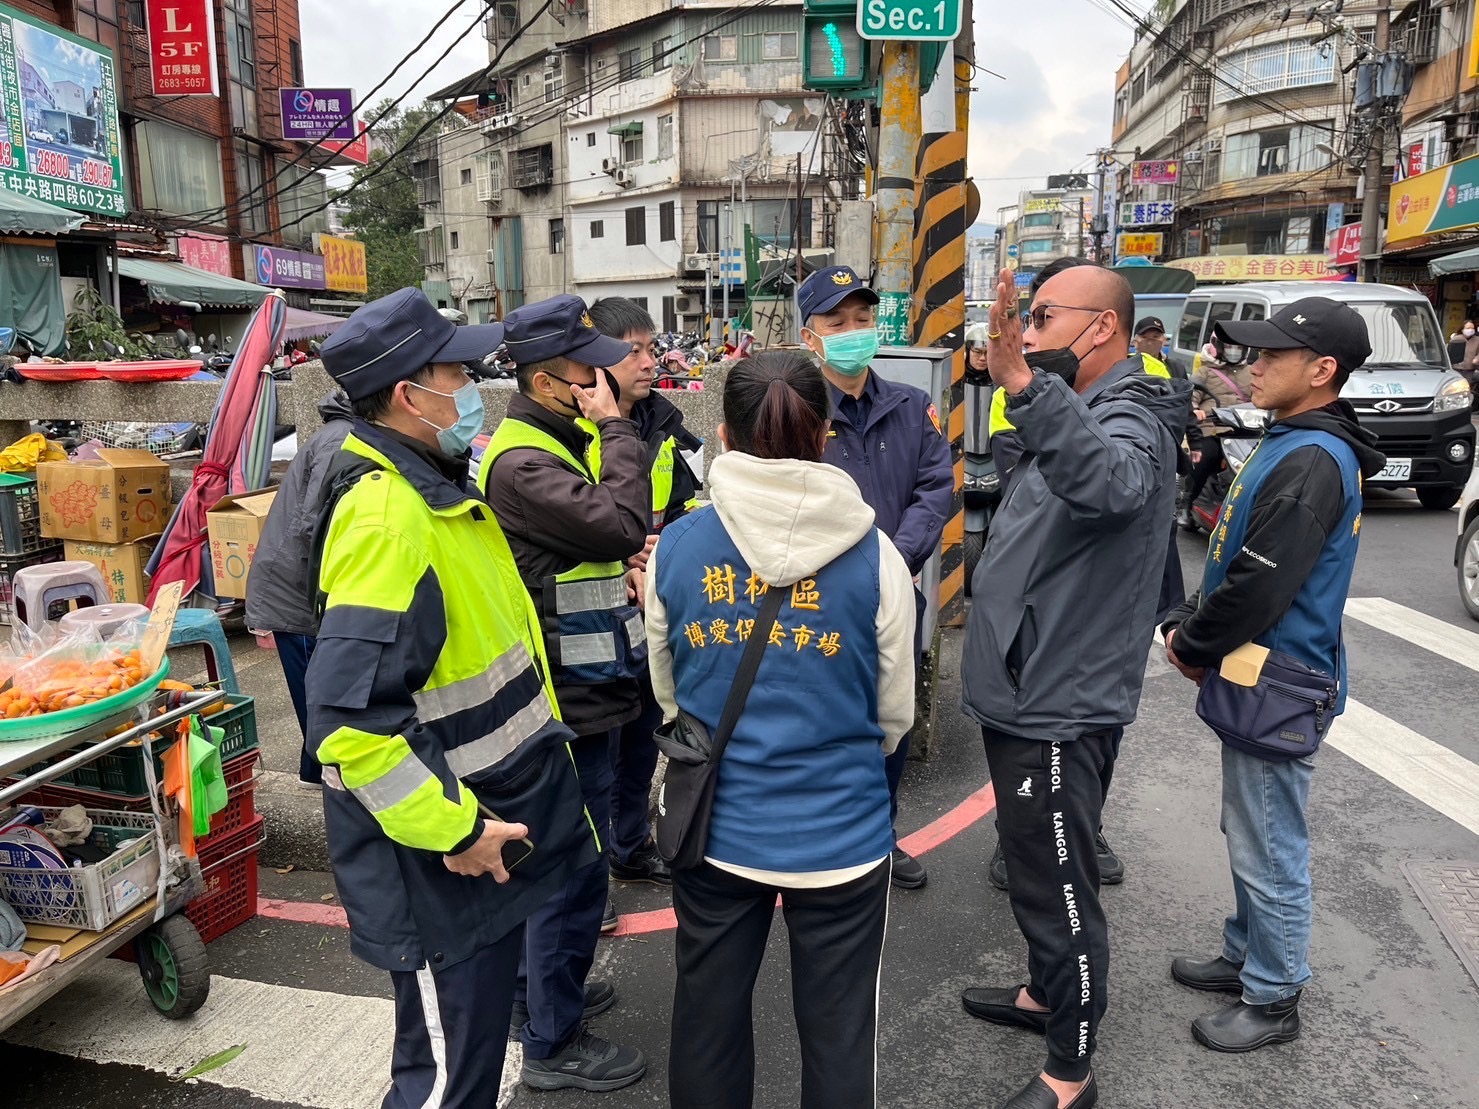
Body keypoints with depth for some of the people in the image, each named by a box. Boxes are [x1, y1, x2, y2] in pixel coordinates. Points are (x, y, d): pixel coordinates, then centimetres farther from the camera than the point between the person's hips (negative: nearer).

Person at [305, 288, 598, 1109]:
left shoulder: (436, 486, 7)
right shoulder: (385, 519, -26)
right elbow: (352, 719, -30)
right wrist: (451, 832, -22)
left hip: (489, 819, 10)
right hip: (440, 863, -9)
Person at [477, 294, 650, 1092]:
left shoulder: (570, 439, 9)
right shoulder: (521, 462, -22)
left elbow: (620, 531, 17)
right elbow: (620, 523, -32)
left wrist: (640, 550, -5)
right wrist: (616, 428, -21)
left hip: (582, 687, 10)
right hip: (568, 697, -10)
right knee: (574, 868, 3)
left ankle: (543, 988, 42)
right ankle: (553, 1043, 21)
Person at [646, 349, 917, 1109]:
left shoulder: (676, 546, -9)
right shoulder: (872, 555, -13)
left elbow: (666, 694, 5)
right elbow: (896, 714, -1)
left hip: (713, 827, 2)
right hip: (839, 834, -1)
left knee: (707, 1019, 22)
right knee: (839, 1034, 18)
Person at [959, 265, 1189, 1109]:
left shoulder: (1129, 422, -20)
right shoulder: (1079, 415, 14)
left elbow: (1106, 483, -46)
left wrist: (1028, 386, -58)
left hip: (1062, 708, -10)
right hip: (1029, 694, 10)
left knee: (1059, 886, 3)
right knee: (1038, 871, 25)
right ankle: (1046, 995, 45)